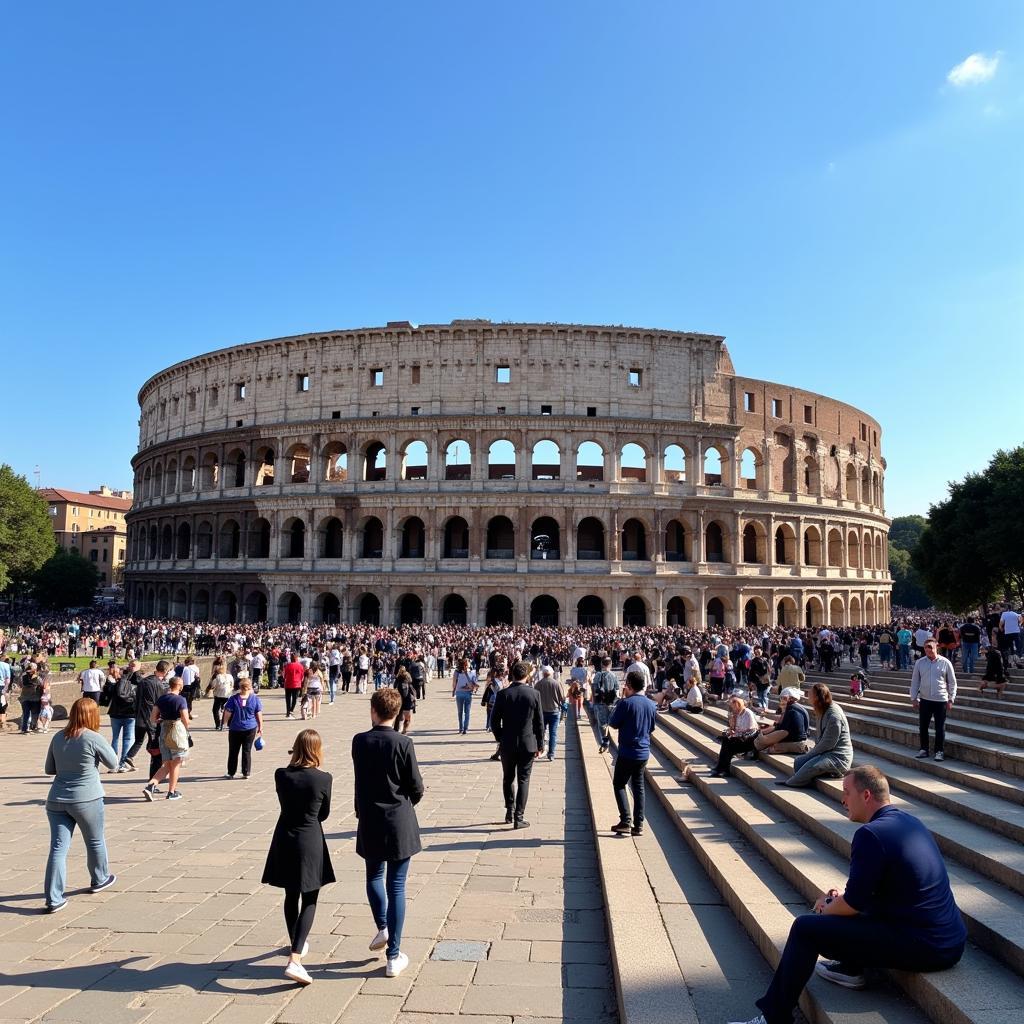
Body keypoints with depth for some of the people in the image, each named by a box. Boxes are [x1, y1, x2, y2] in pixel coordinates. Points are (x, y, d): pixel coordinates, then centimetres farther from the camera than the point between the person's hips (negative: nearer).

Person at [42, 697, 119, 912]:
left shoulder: (58, 738, 2)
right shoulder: (93, 739, -15)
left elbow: (49, 769, 13)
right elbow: (113, 764, -3)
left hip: (57, 800, 4)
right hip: (87, 800, -4)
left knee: (58, 847, 5)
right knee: (95, 842, 17)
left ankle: (54, 898, 3)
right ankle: (100, 880, 37)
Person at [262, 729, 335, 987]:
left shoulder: (281, 775, -8)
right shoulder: (323, 778, -16)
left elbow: (284, 803, 8)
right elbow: (324, 813, -1)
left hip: (284, 841, 4)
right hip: (310, 842, -4)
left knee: (291, 896, 22)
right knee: (309, 901, 6)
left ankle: (296, 943, 41)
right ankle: (294, 959, -6)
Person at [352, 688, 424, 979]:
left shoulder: (359, 741, -6)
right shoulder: (403, 744, -14)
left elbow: (361, 779, 5)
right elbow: (417, 788, -9)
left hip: (370, 823, 2)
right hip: (400, 823, -2)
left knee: (374, 876, 27)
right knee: (396, 886, 6)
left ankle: (382, 928, 20)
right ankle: (394, 957, 11)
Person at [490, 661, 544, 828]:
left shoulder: (503, 694, -8)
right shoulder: (534, 694, -8)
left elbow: (494, 721, -3)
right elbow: (539, 722, -3)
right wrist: (540, 745, 7)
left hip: (507, 744, 1)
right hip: (528, 744, -1)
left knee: (508, 778, 18)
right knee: (523, 780, 6)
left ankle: (510, 811, 23)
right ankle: (518, 817, 4)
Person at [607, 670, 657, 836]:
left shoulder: (626, 703, -17)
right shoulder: (651, 705, 2)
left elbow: (613, 724, -7)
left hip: (627, 752, -5)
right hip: (644, 752, 5)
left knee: (619, 784, 9)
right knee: (638, 787, 13)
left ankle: (625, 821, 1)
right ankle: (639, 825, 13)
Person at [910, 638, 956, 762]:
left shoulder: (945, 663, -4)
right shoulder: (919, 663, 1)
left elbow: (952, 682, 2)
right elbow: (915, 681, 6)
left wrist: (951, 699, -1)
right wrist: (914, 698, 4)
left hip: (941, 700, -2)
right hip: (924, 700, 2)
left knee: (940, 728, 4)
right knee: (922, 726, 8)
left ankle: (939, 751, 16)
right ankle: (924, 749, 21)